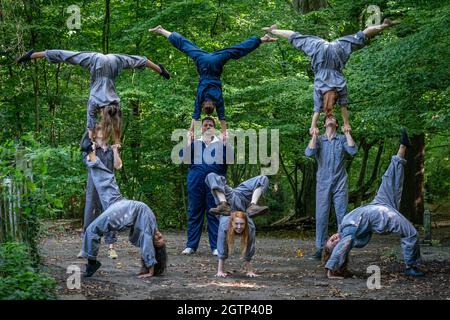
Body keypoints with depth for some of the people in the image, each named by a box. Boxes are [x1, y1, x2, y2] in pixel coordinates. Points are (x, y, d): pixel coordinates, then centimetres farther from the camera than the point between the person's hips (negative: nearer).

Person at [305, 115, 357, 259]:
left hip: (340, 184, 0)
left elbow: (353, 151, -10)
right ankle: (320, 248, 2)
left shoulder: (342, 139, 7)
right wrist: (314, 136, -8)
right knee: (321, 216, -2)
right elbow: (309, 153, -9)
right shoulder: (319, 139, 7)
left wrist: (347, 133, -6)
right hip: (323, 183, 0)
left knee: (342, 216, -1)